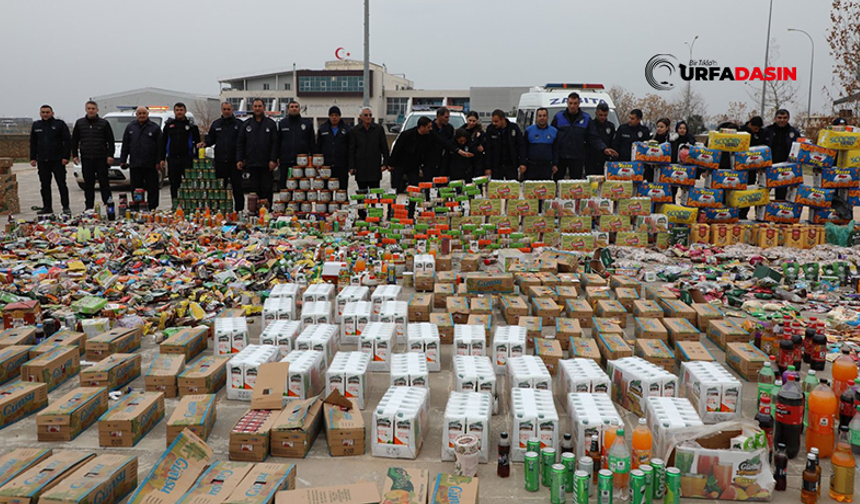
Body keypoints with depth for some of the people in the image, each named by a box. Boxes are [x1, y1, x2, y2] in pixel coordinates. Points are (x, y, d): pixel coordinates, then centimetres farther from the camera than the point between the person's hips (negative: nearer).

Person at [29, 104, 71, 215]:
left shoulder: (60, 124, 0)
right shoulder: (36, 125, 13)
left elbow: (68, 141, -4)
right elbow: (33, 143, 18)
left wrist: (66, 157, -12)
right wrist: (33, 158, 11)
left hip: (57, 160, -5)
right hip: (42, 161, 5)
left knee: (61, 184, -3)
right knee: (45, 185, 7)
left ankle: (66, 207, 0)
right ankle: (47, 207, 14)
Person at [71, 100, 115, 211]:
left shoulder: (104, 123, 3)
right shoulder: (80, 123, 10)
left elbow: (110, 141, 2)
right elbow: (74, 140, 14)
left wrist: (110, 155, -7)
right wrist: (75, 155, 6)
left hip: (101, 158, -2)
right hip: (86, 159, 2)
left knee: (104, 183, 0)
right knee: (88, 184, 6)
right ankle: (89, 207, 11)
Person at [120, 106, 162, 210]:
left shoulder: (155, 128, 4)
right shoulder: (130, 127, 13)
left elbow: (160, 146, 0)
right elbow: (125, 146, 15)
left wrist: (158, 162, -7)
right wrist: (123, 160, 8)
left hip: (150, 165, -3)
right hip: (134, 164, 3)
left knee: (152, 189, -1)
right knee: (136, 189, 6)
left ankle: (152, 208, 5)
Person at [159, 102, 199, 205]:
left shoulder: (191, 125, 6)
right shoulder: (169, 125, 12)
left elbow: (197, 143, 5)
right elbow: (163, 143, 13)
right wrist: (162, 159, 6)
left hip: (187, 158, -2)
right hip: (172, 159, 2)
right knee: (174, 183, 6)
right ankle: (175, 203, 14)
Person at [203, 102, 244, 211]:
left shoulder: (239, 123, 3)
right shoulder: (216, 124, 14)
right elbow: (211, 138, 19)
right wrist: (205, 143, -3)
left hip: (234, 161, -4)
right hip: (220, 161, 4)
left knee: (237, 186, -1)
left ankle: (239, 209, 5)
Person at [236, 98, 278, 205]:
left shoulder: (271, 124, 6)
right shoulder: (246, 124, 12)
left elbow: (275, 143, -1)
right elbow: (240, 143, 10)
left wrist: (273, 160, -10)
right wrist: (239, 160, 0)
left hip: (266, 164, -2)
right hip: (252, 163, 2)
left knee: (267, 189, -1)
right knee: (254, 189, 4)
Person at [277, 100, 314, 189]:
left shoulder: (307, 123, 9)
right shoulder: (282, 123, 12)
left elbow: (312, 142, 8)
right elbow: (277, 142, 12)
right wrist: (277, 157, 3)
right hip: (285, 161, 1)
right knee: (284, 186, 1)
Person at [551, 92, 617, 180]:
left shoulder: (586, 118, 4)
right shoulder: (558, 117, 2)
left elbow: (593, 138, 3)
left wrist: (604, 149, -10)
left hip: (578, 158, 1)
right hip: (560, 157, 0)